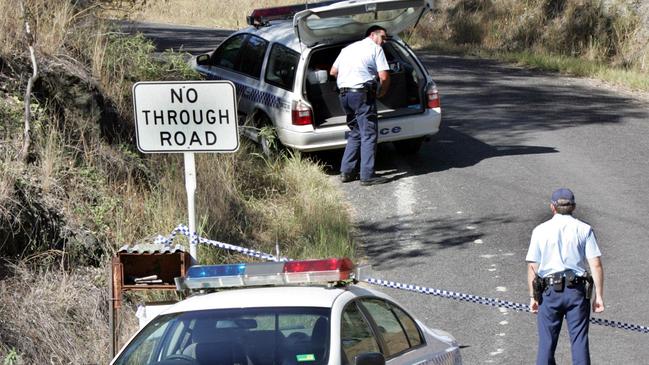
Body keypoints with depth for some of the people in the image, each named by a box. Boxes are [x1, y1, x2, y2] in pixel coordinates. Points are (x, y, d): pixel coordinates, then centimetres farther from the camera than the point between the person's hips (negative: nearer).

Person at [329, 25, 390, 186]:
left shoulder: (348, 48, 22)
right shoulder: (376, 49, 1)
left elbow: (333, 72, 21)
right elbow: (384, 76, -8)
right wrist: (381, 92, 9)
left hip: (344, 94, 7)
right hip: (362, 94, -7)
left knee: (355, 133, 18)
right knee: (369, 135, -5)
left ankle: (346, 172, 15)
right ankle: (367, 175, -9)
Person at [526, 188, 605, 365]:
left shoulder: (540, 230, 3)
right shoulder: (584, 229, 2)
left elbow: (532, 267, 2)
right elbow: (596, 265, -4)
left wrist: (533, 297, 8)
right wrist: (599, 296, -1)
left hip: (550, 292, 0)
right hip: (577, 291, 0)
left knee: (546, 343, 6)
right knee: (580, 342, 2)